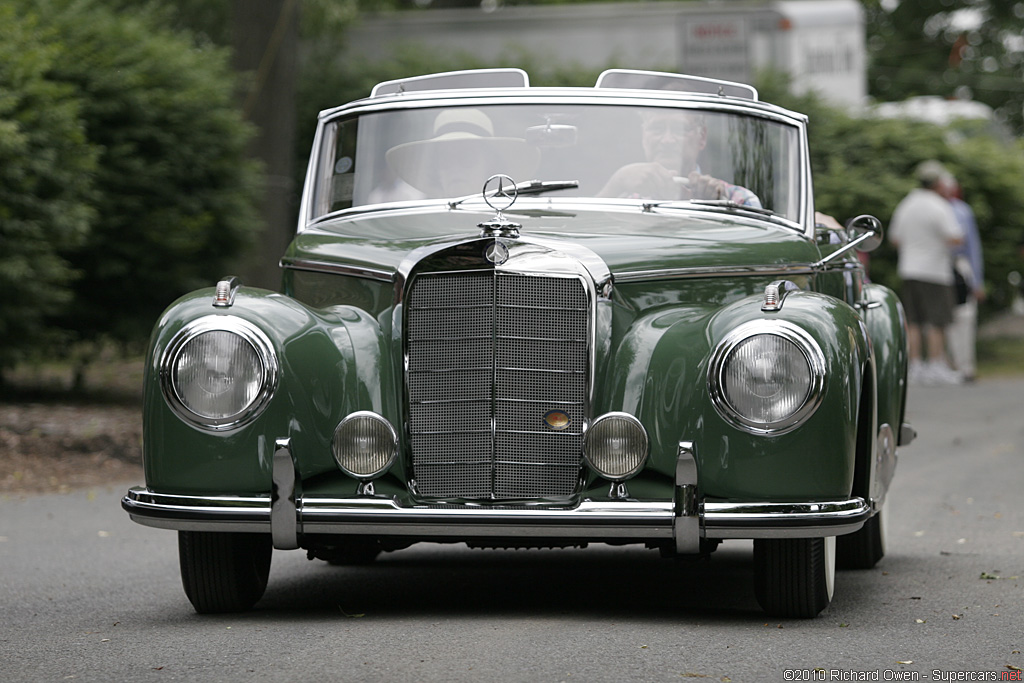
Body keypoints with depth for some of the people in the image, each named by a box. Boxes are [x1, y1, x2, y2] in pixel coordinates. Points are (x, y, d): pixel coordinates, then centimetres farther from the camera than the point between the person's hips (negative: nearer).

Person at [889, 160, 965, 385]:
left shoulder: (905, 206, 8)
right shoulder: (939, 207, -13)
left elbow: (895, 238, 16)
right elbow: (955, 238, -21)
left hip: (909, 270, 6)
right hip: (934, 271, -6)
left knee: (913, 322, 6)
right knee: (937, 322, -2)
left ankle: (915, 366, 4)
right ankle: (936, 366, -4)